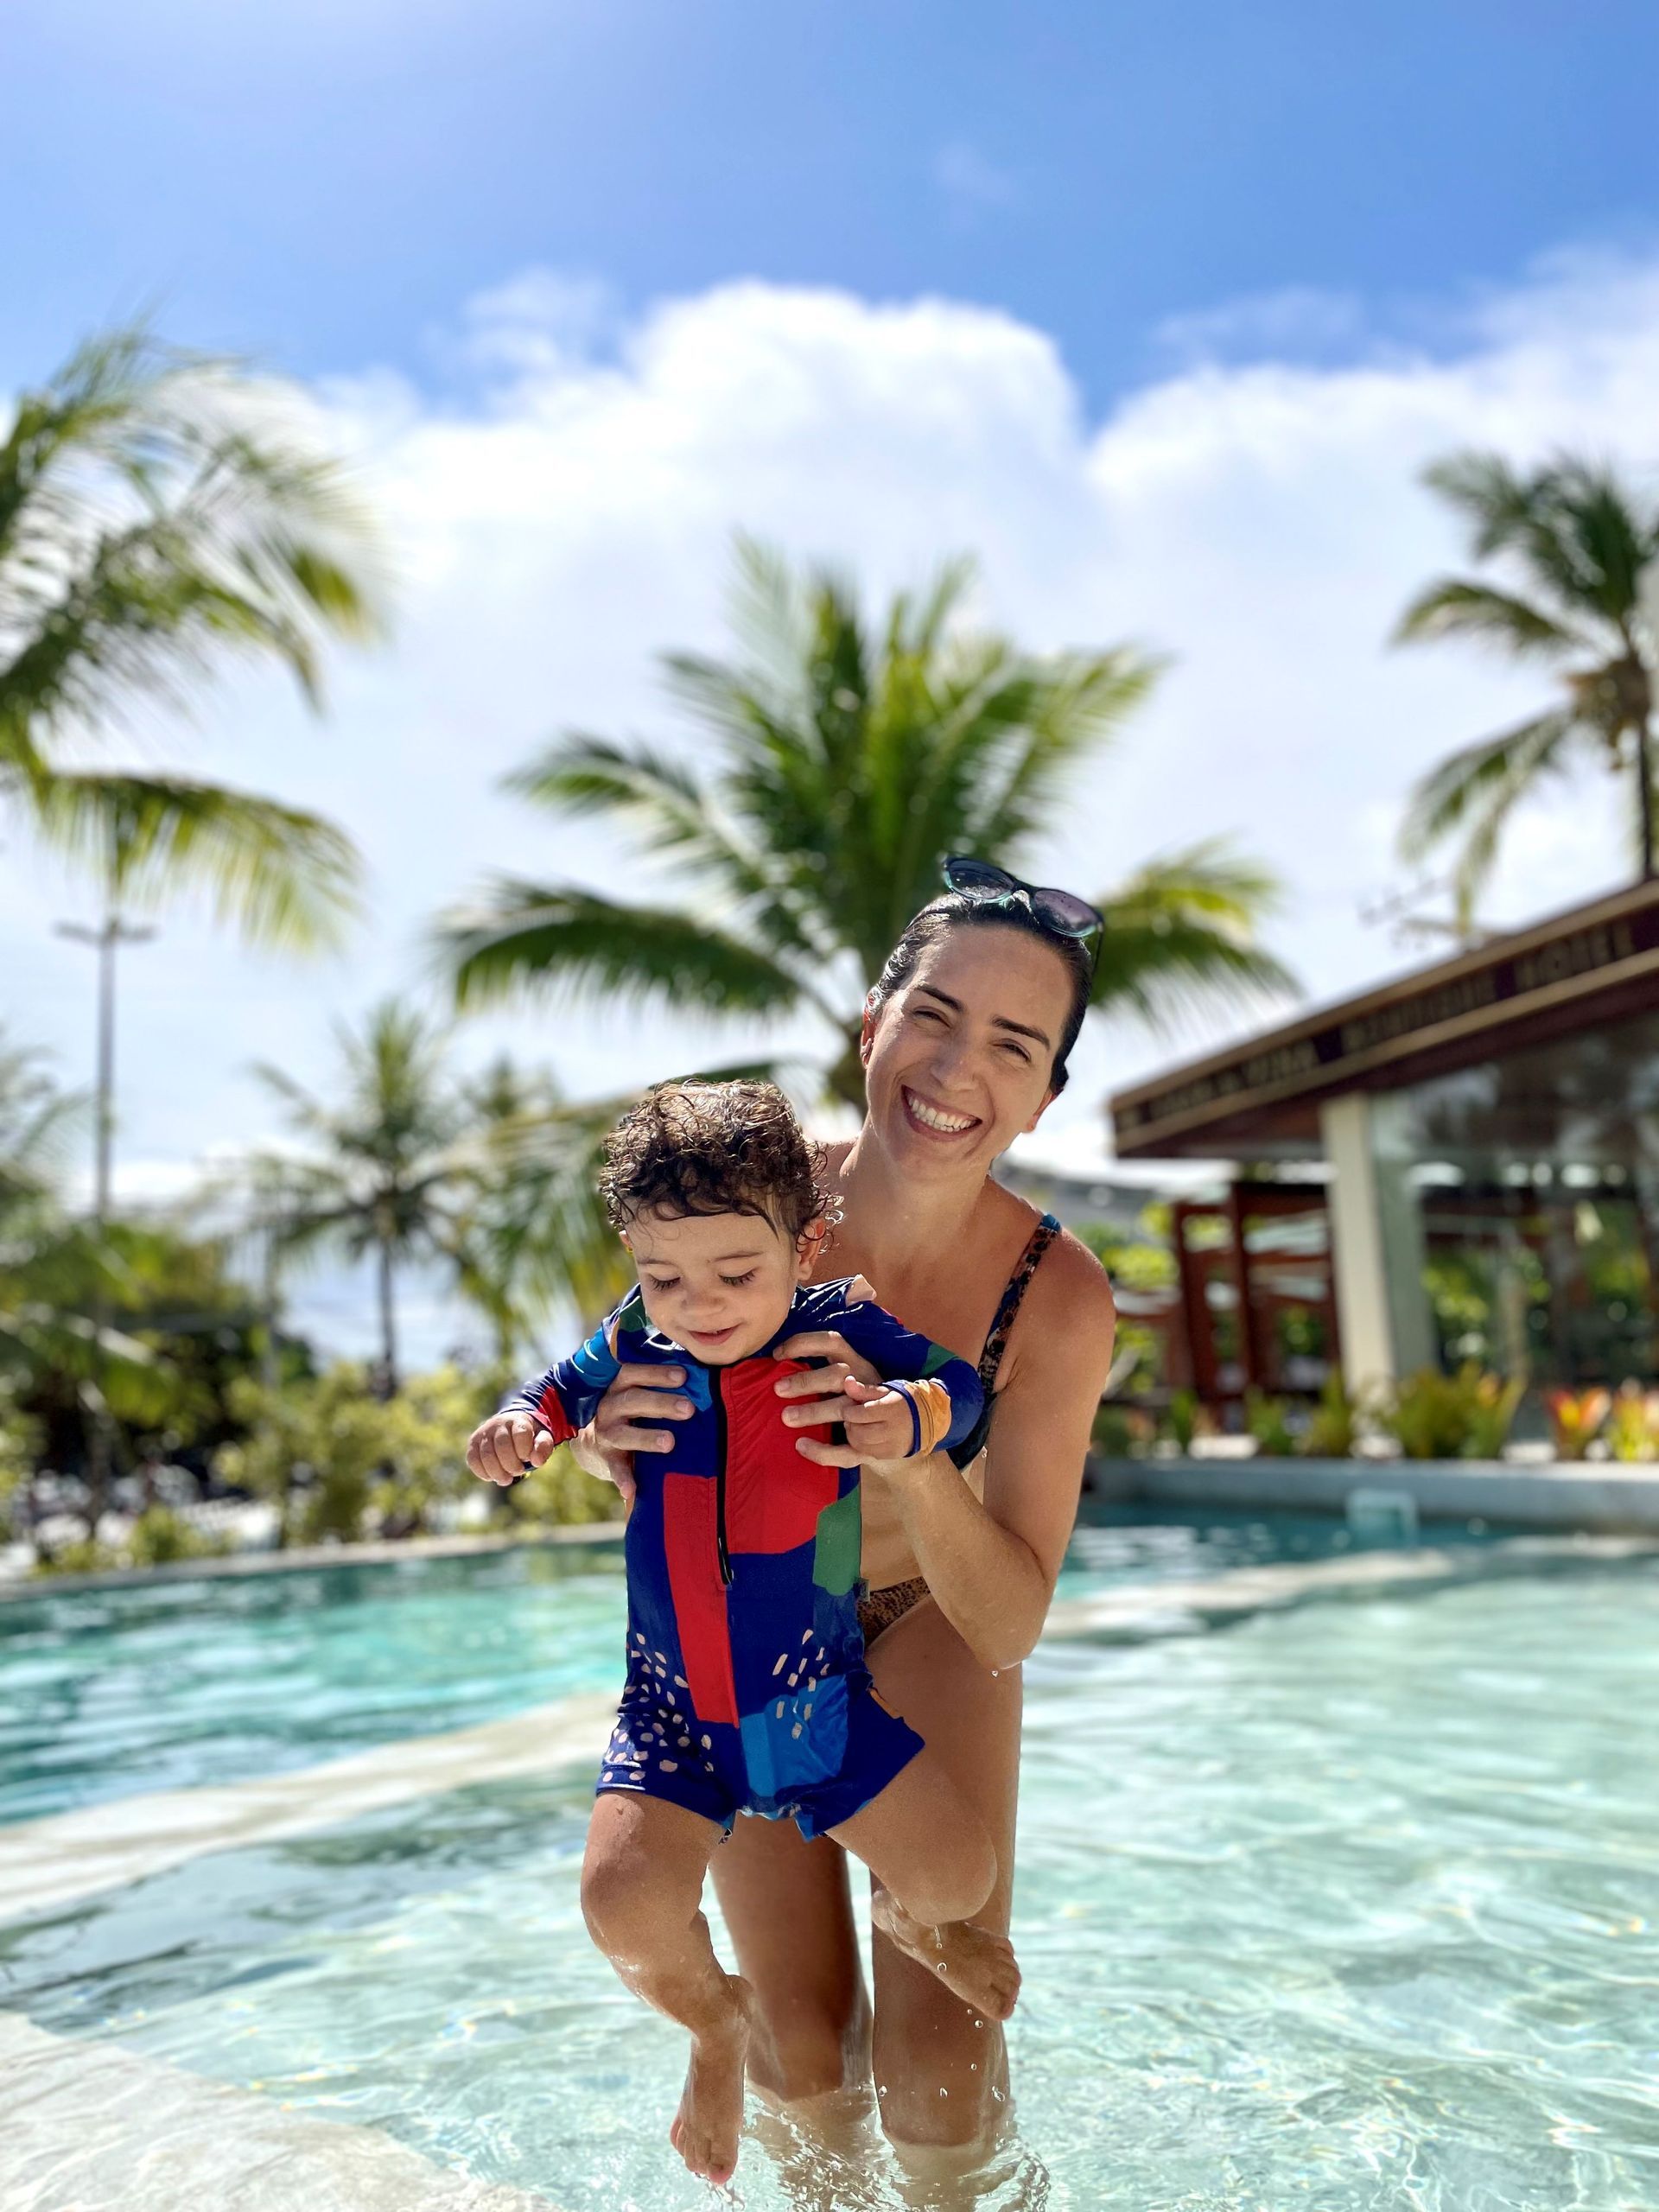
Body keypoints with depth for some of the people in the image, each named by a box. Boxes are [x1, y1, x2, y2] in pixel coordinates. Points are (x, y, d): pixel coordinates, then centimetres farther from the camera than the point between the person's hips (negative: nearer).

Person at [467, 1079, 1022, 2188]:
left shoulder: (844, 1329, -12)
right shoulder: (632, 1345, -3)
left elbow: (960, 1383, -6)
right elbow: (566, 1389, 16)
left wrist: (910, 1415, -29)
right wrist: (524, 1421, -7)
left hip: (821, 1699, -1)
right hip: (673, 1708, 2)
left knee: (959, 1872, -6)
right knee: (626, 1903, -17)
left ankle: (912, 1914, 35)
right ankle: (715, 2016, 21)